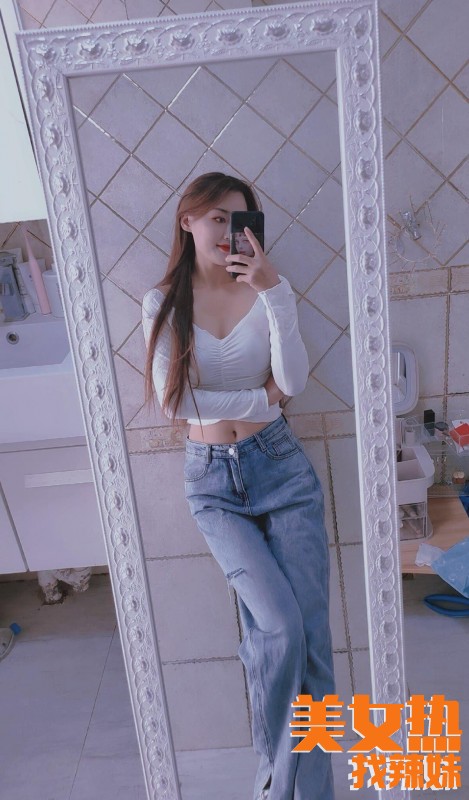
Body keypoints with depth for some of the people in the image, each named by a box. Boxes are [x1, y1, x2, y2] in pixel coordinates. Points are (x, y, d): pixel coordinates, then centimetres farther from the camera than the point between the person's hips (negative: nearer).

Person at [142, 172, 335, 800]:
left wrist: (275, 293, -20)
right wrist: (259, 399, -6)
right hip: (212, 481, -1)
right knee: (281, 626, -13)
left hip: (281, 466, 1)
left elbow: (293, 382, -12)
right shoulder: (163, 303, 2)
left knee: (310, 632, -1)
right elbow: (172, 400, -8)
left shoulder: (266, 292, 2)